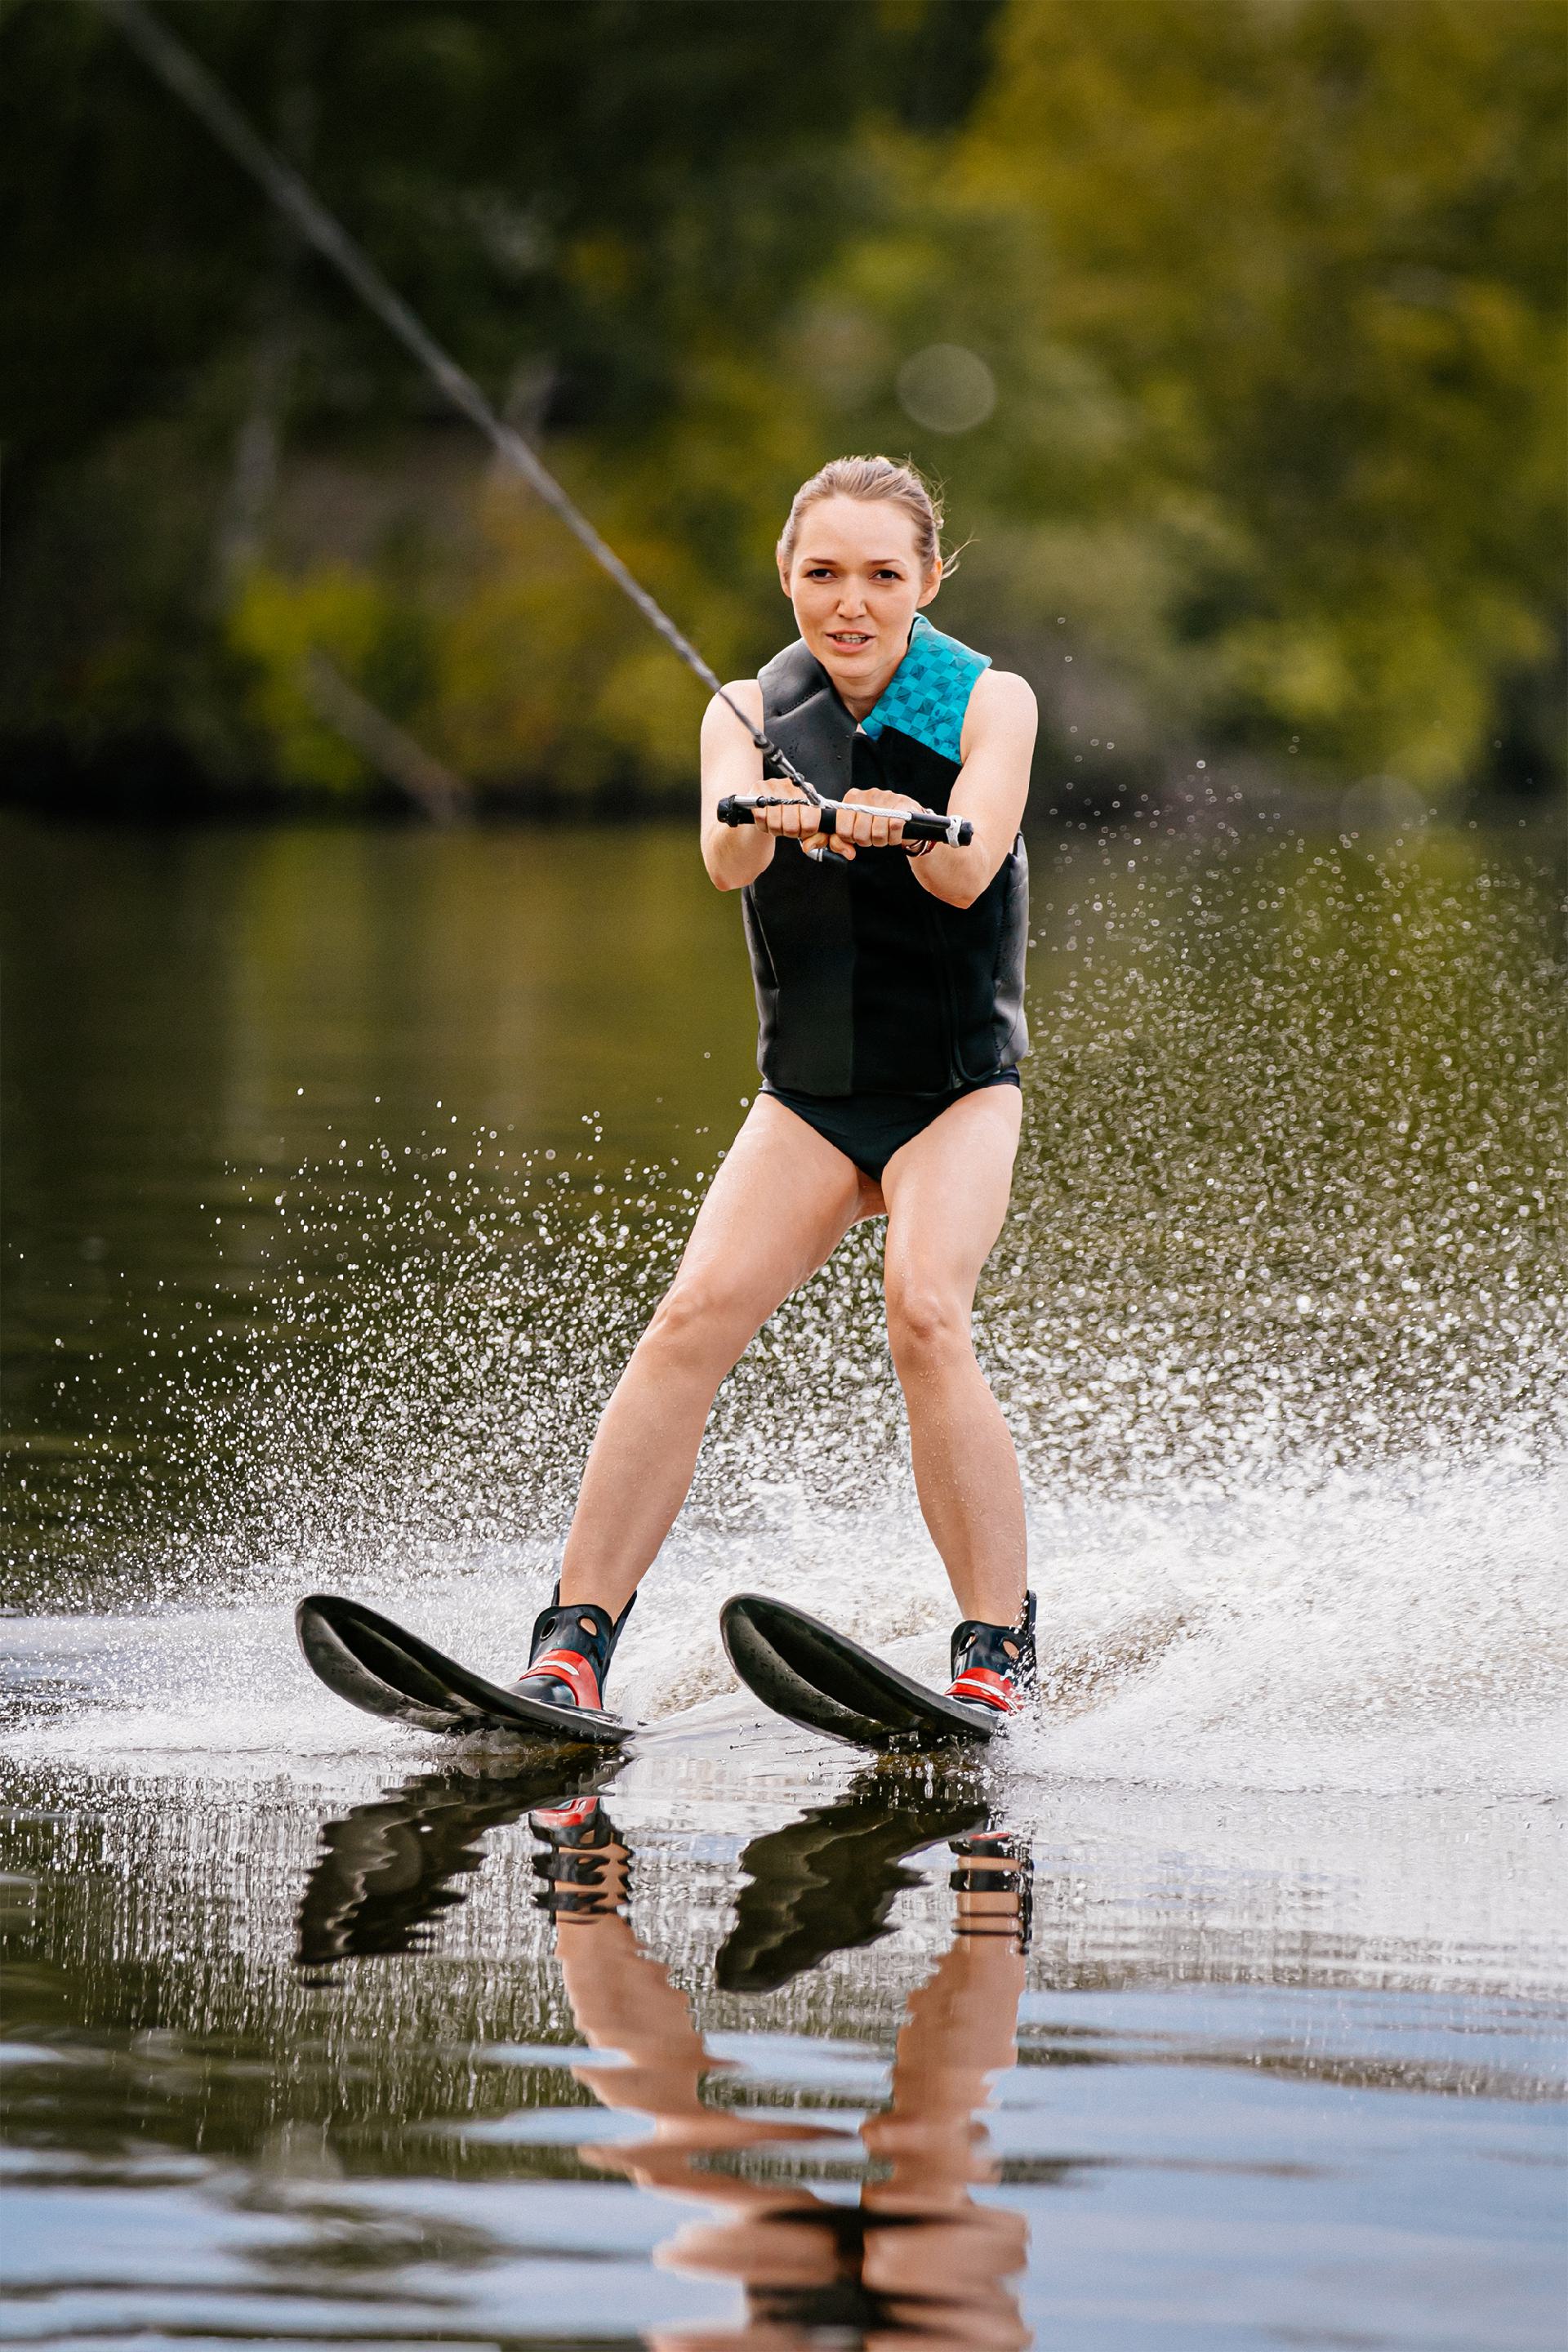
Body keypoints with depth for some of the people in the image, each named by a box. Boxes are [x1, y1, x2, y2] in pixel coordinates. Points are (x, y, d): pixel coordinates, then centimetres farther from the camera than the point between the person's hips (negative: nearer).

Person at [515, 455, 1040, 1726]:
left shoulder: (992, 704, -5)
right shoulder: (753, 714, 0)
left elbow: (969, 870, -23)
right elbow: (724, 860, -21)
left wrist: (901, 826, -46)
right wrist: (766, 816, -45)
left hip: (959, 1087, -2)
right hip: (809, 1094, 3)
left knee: (927, 1313, -26)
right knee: (695, 1318, -16)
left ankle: (1000, 1651, -20)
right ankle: (573, 1642, -15)